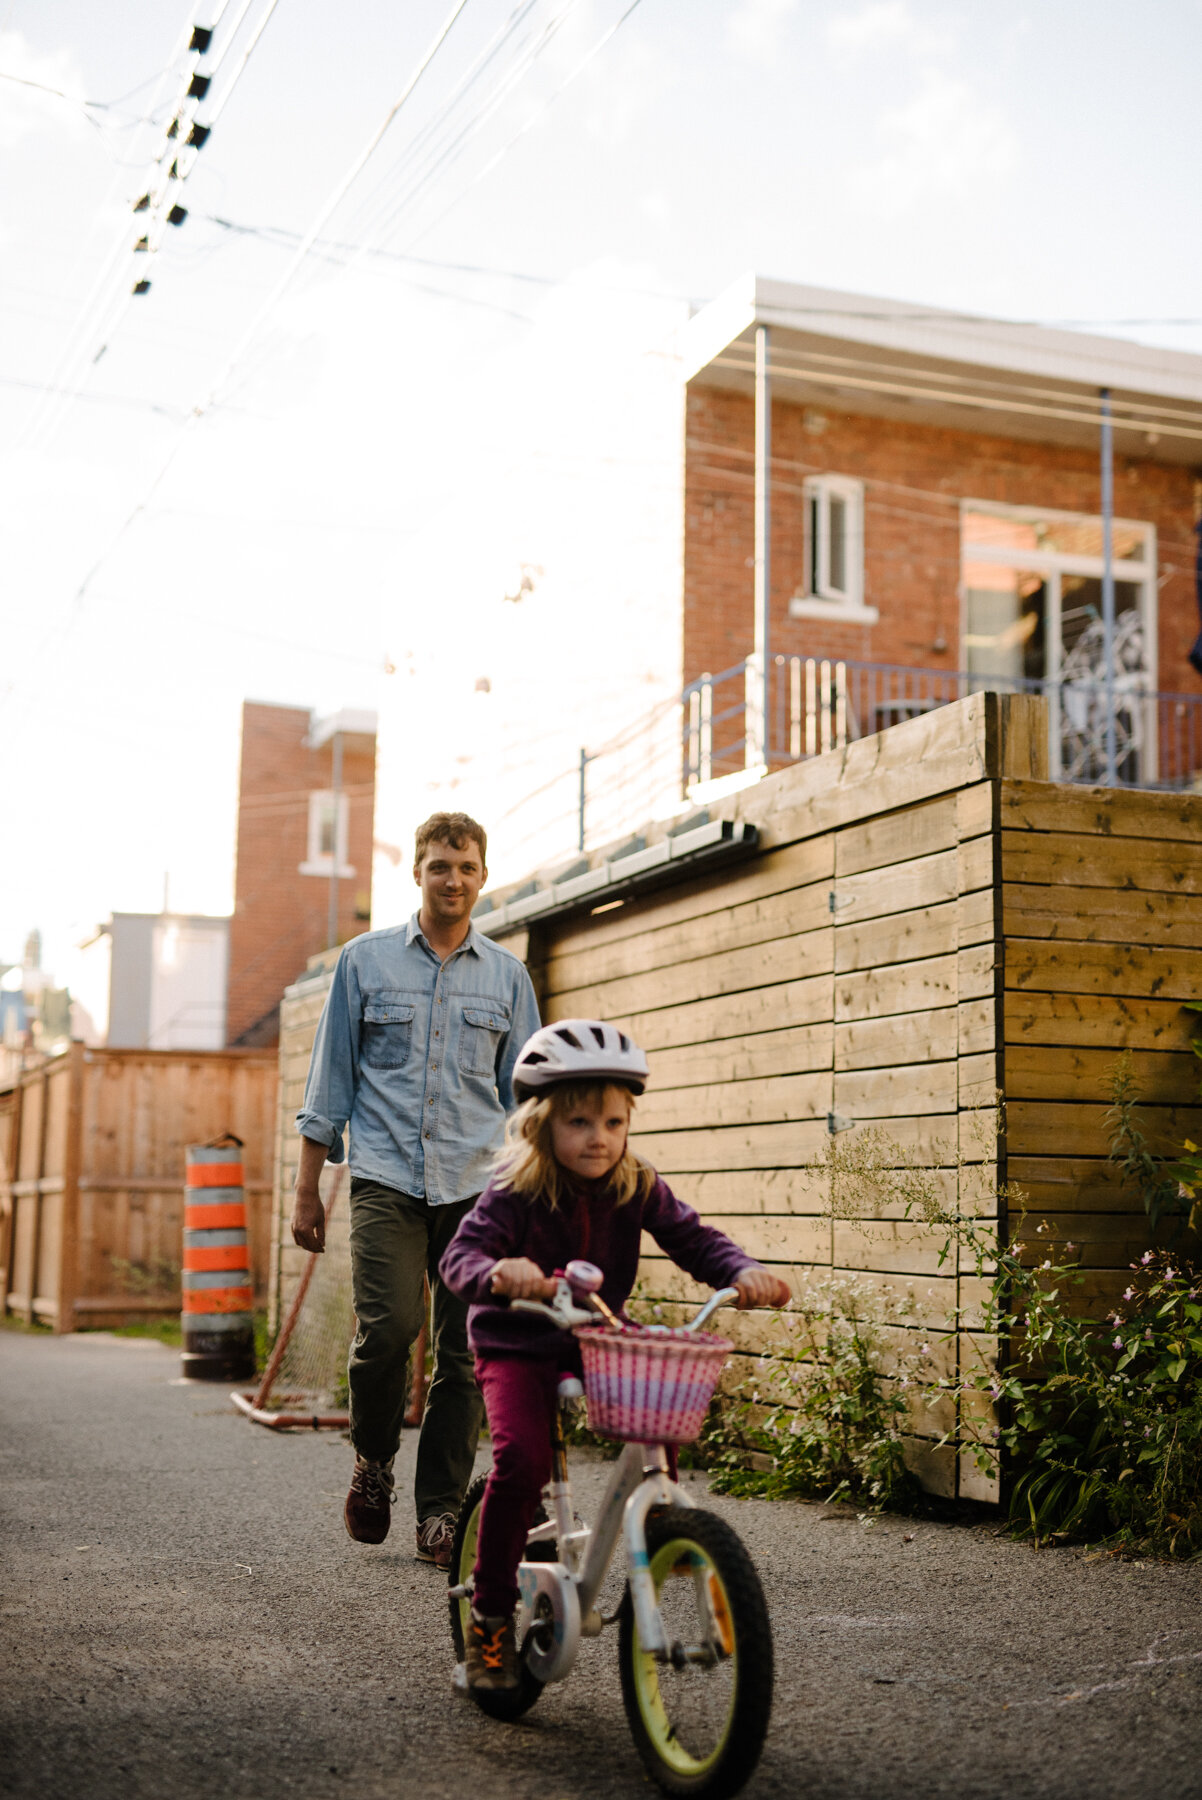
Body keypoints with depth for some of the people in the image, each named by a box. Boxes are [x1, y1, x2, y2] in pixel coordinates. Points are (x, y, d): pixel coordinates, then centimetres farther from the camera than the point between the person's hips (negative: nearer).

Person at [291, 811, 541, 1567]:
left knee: (467, 1349, -2)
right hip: (387, 1177, -2)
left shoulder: (507, 974, 12)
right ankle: (374, 1462, 12)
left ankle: (440, 1510, 11)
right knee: (388, 1327, -16)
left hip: (478, 1184, 2)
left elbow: (524, 1093, 16)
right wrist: (308, 1190, 7)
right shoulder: (366, 960, 9)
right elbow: (332, 1079, 10)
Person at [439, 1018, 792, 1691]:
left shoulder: (639, 1189, -4)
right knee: (522, 1460, -24)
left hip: (598, 1344, 4)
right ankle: (491, 1616, -7)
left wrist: (745, 1272, -30)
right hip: (517, 1347, -3)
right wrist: (497, 1273, -49)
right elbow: (461, 1255, -25)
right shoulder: (516, 1194, -15)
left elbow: (694, 1240, -8)